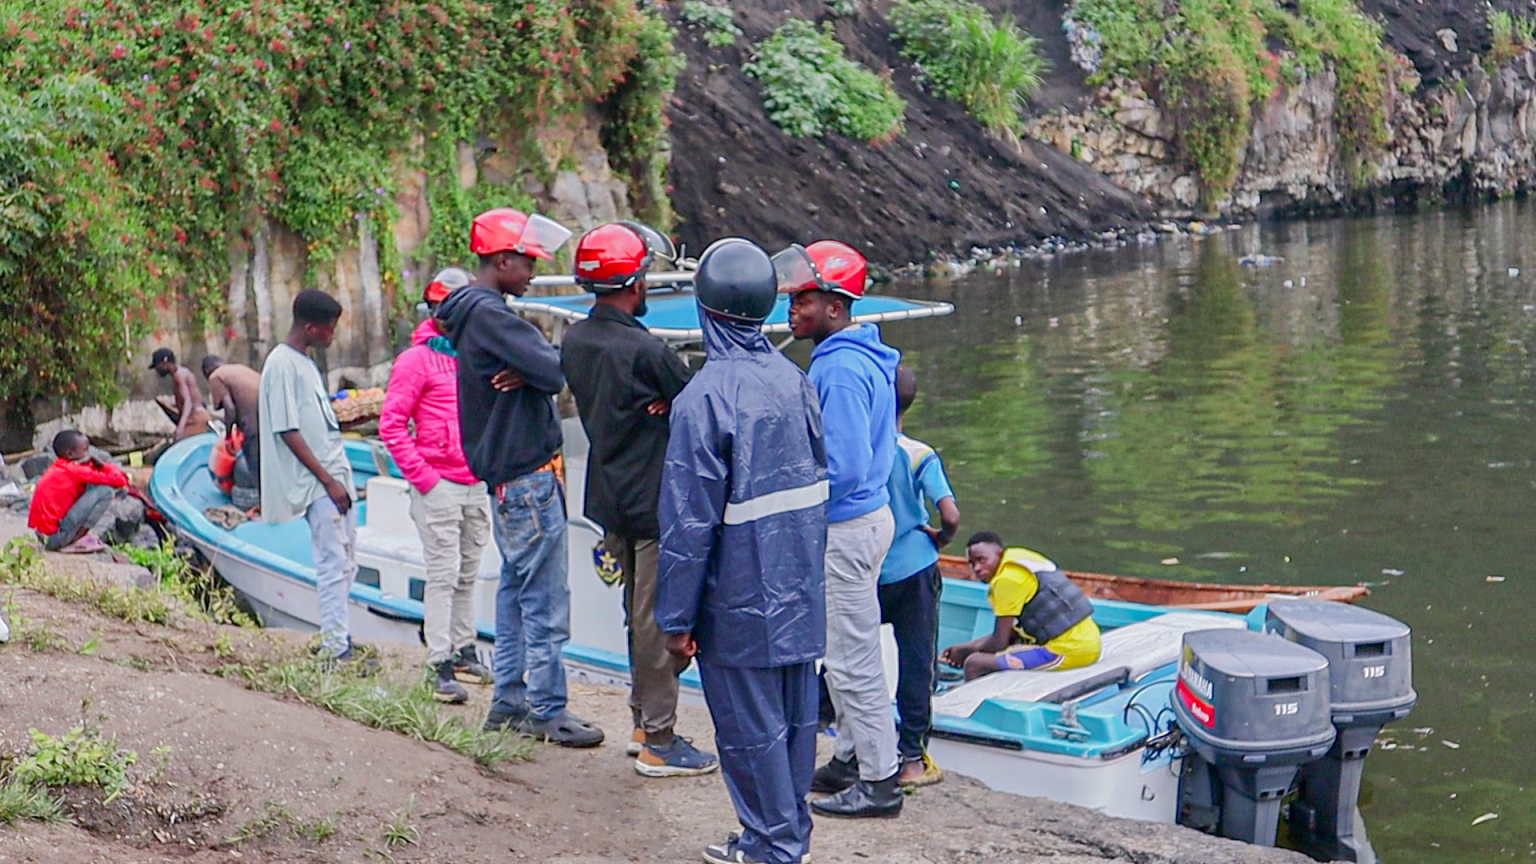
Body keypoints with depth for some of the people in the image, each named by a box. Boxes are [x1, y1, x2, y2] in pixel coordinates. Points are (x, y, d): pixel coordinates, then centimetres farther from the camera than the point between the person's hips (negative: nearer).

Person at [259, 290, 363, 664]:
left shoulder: (305, 363, 17)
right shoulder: (282, 364, -12)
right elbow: (288, 431, -16)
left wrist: (340, 478, 17)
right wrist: (328, 480, -17)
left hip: (335, 475, 10)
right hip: (315, 481, -9)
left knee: (345, 563, 11)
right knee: (333, 562, -9)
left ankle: (338, 640, 17)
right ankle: (335, 647, -6)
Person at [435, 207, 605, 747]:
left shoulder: (478, 312, 16)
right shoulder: (487, 313, -17)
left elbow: (543, 371, 10)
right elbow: (554, 371, -23)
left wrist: (528, 374, -12)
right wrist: (537, 371, -2)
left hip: (508, 475, 10)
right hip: (526, 478, -10)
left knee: (517, 590, 15)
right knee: (545, 600, -5)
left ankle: (509, 701, 21)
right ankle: (547, 710, 1)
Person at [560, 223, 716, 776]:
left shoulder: (575, 341, 3)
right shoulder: (644, 350, -21)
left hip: (609, 497, 8)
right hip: (655, 502, -8)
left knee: (639, 614, 19)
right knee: (659, 620, -1)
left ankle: (643, 724, 28)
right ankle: (659, 743, 5)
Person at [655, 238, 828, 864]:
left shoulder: (703, 399, -19)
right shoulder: (793, 379, 2)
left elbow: (689, 521, -18)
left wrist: (677, 617, -10)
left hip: (741, 601, -7)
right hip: (800, 593, 7)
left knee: (750, 724, 5)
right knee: (795, 714, 16)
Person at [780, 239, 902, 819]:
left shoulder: (840, 370, -22)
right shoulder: (858, 356, 10)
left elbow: (844, 468, -26)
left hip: (847, 529, -10)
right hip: (865, 515, 10)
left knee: (852, 660, -2)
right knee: (846, 652, 19)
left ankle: (879, 783, 6)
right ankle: (851, 760, 30)